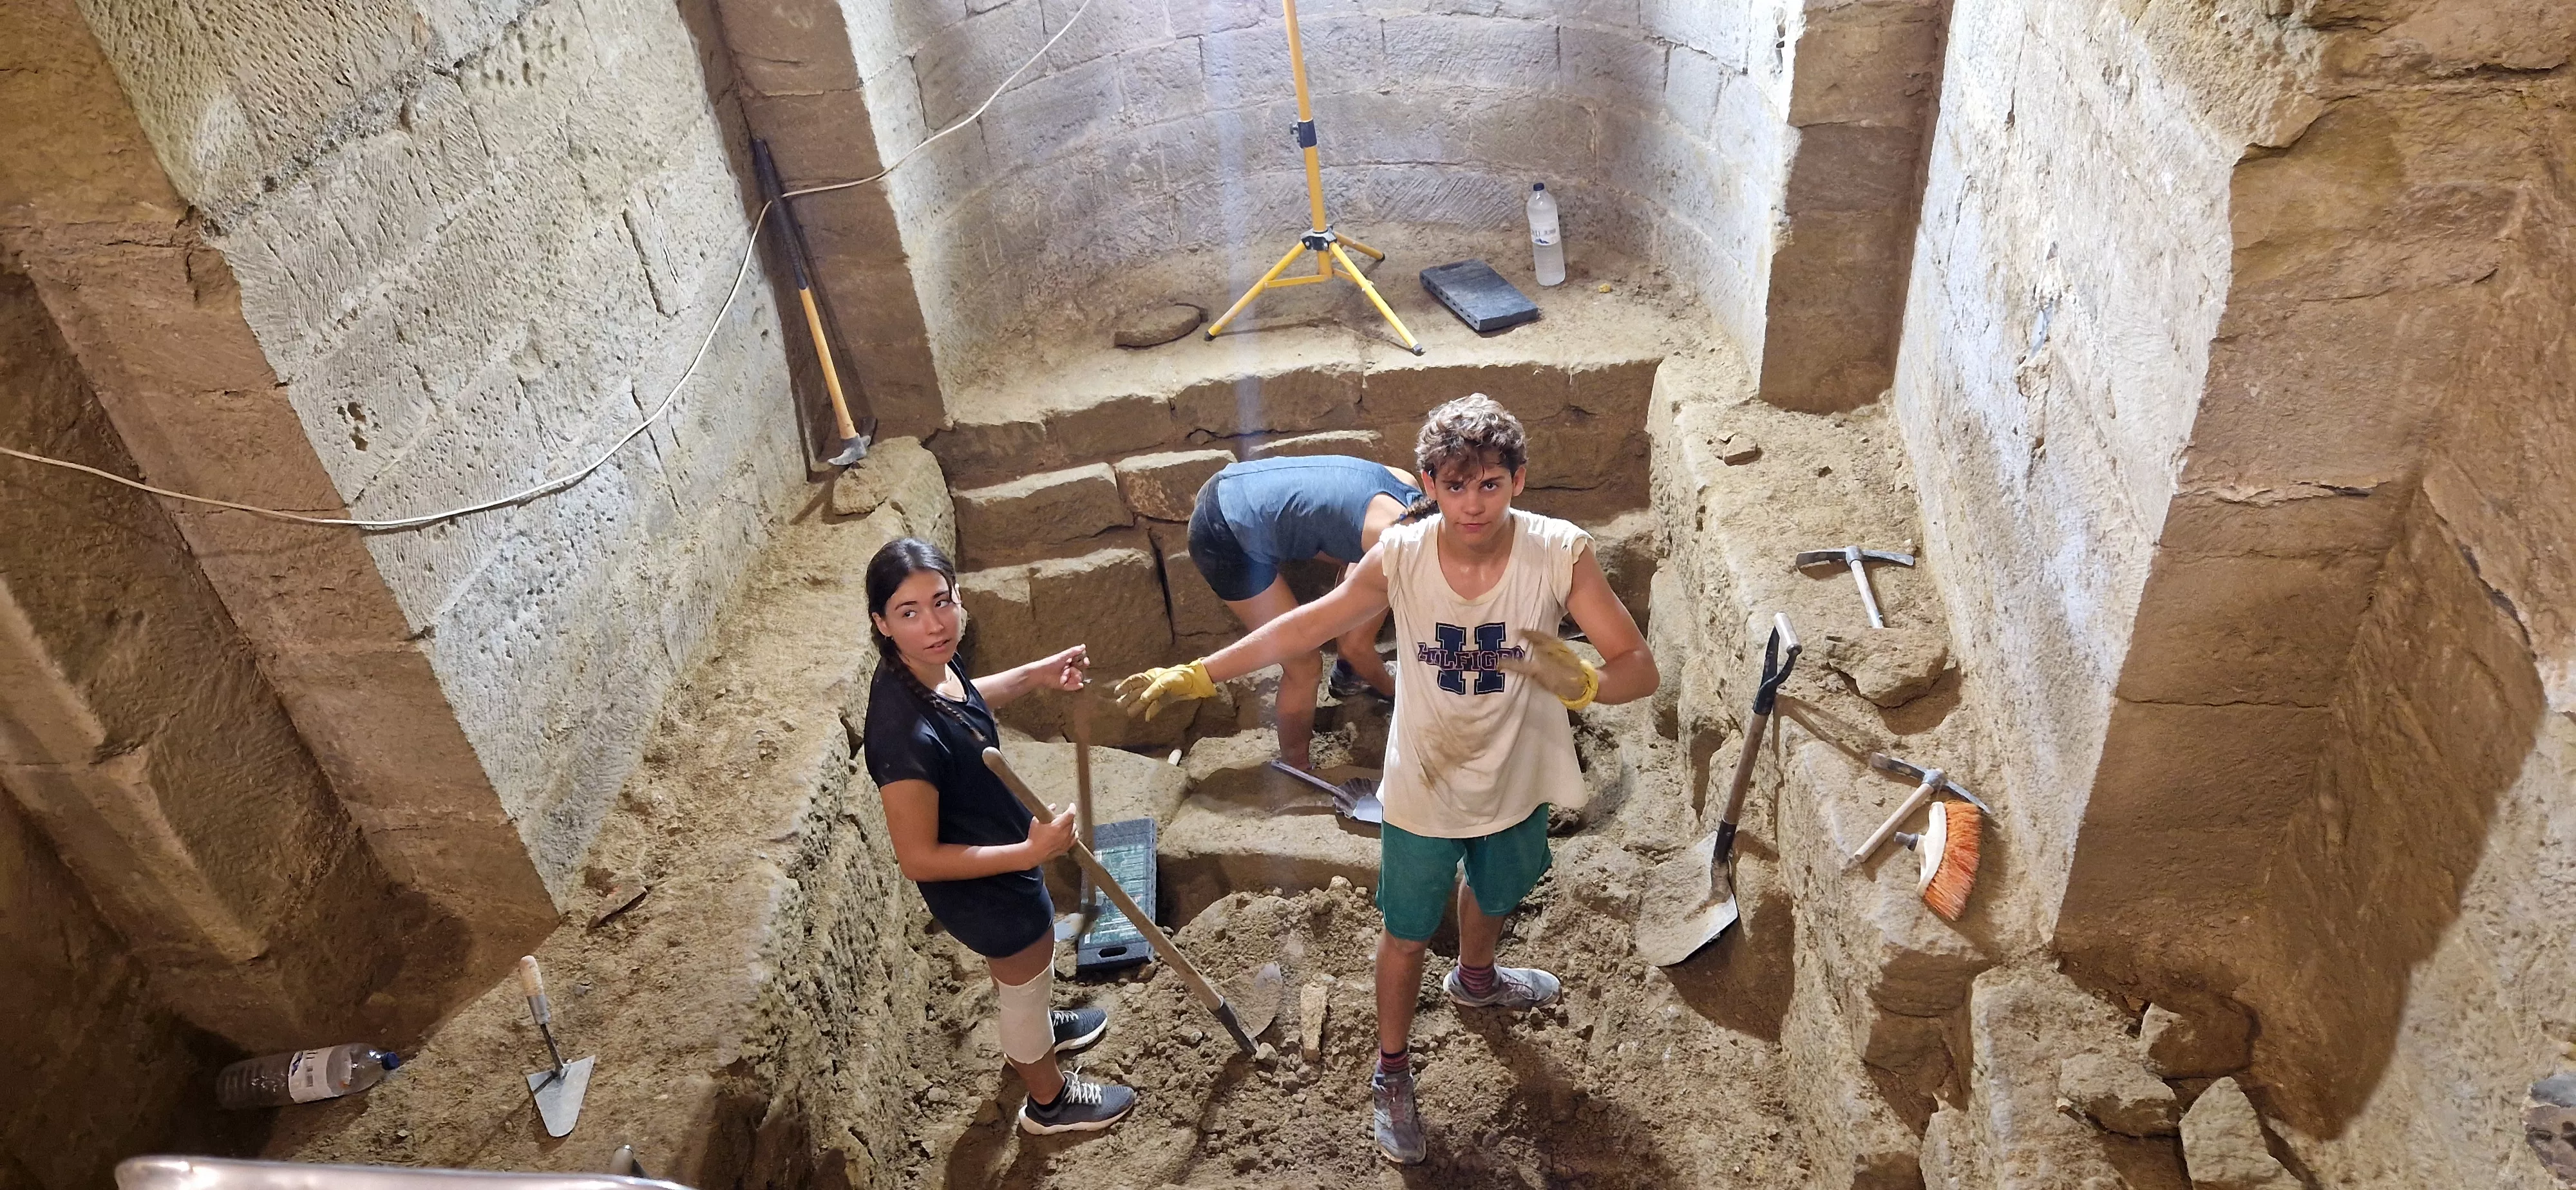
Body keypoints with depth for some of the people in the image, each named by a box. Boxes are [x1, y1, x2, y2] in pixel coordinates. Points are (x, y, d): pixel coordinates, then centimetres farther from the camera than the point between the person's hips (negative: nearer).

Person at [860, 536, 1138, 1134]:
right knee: (1026, 979, 20)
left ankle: (1036, 1028, 66)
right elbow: (918, 859, -32)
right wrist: (1030, 853, -35)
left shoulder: (931, 664, -17)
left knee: (1033, 963, 35)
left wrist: (1034, 675, 5)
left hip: (1002, 846, 8)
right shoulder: (906, 734, -42)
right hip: (981, 888, -8)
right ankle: (1049, 1100, 50)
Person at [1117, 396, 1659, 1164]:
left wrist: (1582, 683, -51)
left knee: (1495, 896, 33)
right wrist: (1196, 676, -14)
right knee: (1407, 935, 19)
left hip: (1517, 785, 2)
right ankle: (1391, 1074, 47)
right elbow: (1309, 625, -11)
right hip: (1424, 791, -1)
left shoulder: (1560, 555, -27)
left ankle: (1474, 979, 68)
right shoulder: (1400, 556, -24)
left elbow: (1640, 669, -27)